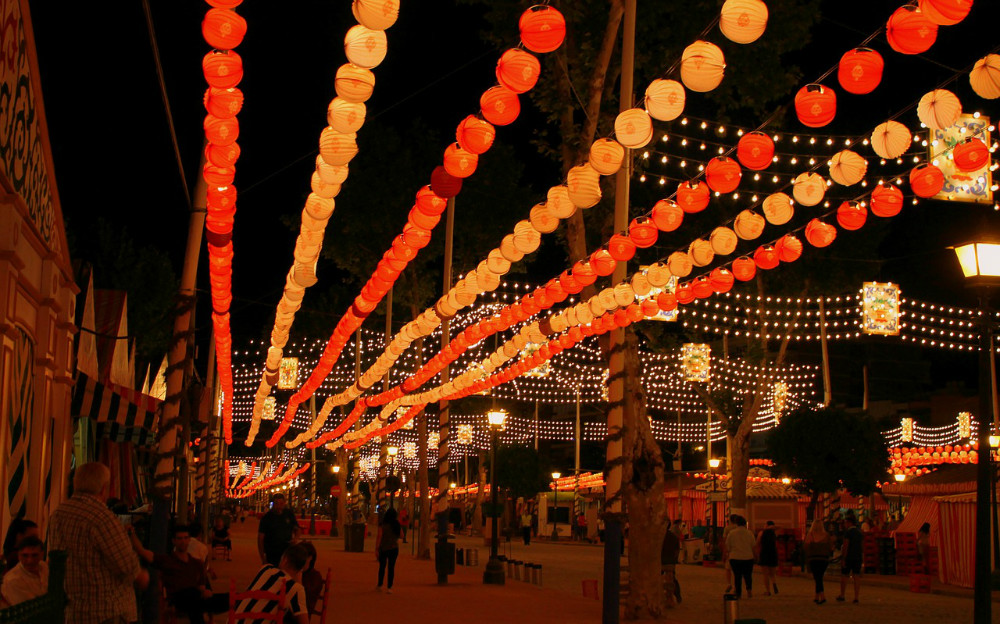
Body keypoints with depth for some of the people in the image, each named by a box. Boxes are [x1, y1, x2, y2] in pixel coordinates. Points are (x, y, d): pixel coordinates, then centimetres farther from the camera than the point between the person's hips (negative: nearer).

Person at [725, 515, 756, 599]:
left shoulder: (731, 533, -4)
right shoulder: (749, 533, -2)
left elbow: (727, 548, -1)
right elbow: (754, 546, 3)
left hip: (735, 558, -1)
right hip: (748, 558, 1)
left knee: (737, 576, 8)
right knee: (748, 575, 14)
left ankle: (738, 594, 8)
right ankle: (749, 589, -9)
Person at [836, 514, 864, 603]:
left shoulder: (847, 532, -13)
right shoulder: (860, 532, 8)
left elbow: (845, 546, -18)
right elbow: (863, 546, 12)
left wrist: (843, 559, -16)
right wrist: (861, 557, 20)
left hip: (848, 557, -6)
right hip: (858, 558, 6)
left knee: (844, 576, 6)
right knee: (856, 576, 2)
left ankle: (842, 596, 13)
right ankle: (856, 597, -2)